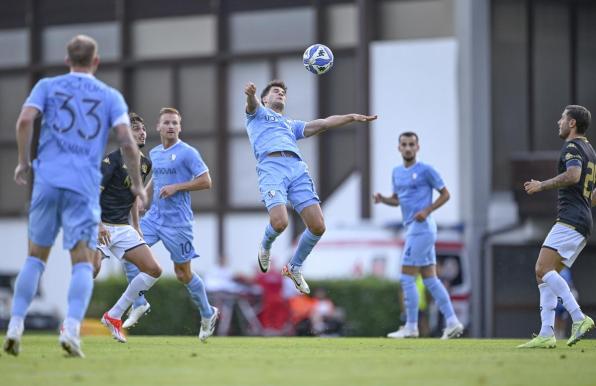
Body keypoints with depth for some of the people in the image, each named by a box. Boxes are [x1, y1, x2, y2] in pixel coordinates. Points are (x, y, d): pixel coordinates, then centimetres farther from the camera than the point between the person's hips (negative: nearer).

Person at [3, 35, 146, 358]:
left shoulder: (47, 86, 12)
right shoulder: (110, 96, 10)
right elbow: (127, 141, -1)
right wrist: (137, 184, 9)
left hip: (47, 181, 1)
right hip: (85, 186, -1)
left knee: (36, 257, 14)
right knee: (83, 263, -3)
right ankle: (71, 328, -23)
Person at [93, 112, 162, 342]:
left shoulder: (145, 163, 12)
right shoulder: (113, 159, -12)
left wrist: (136, 227, 25)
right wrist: (97, 224, -28)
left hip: (123, 228, 7)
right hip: (101, 227, -7)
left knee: (154, 270, 0)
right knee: (92, 268, -28)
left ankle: (114, 316, 7)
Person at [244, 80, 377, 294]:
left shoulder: (292, 125, 38)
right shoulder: (258, 113, 24)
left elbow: (322, 123, 27)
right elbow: (253, 103, -1)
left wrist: (351, 117, 12)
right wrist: (251, 93, -26)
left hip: (298, 169, 5)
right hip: (272, 167, -5)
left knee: (317, 226, -8)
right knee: (279, 222, -25)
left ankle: (294, 267, 15)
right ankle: (265, 246, 12)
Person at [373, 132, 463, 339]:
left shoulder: (426, 170, -7)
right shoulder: (397, 172, 15)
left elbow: (445, 194, -3)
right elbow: (397, 199, 25)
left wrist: (427, 211, -16)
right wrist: (382, 199, 3)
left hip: (421, 228, -8)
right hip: (413, 229, 8)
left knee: (407, 278, -8)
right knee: (430, 279, 8)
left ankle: (411, 327, -3)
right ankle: (452, 322, 9)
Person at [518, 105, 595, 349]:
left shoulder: (572, 147, -6)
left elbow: (573, 174, -26)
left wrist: (541, 185, -17)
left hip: (570, 219, -10)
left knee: (543, 269, -18)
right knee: (544, 274, 7)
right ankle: (546, 334, -1)